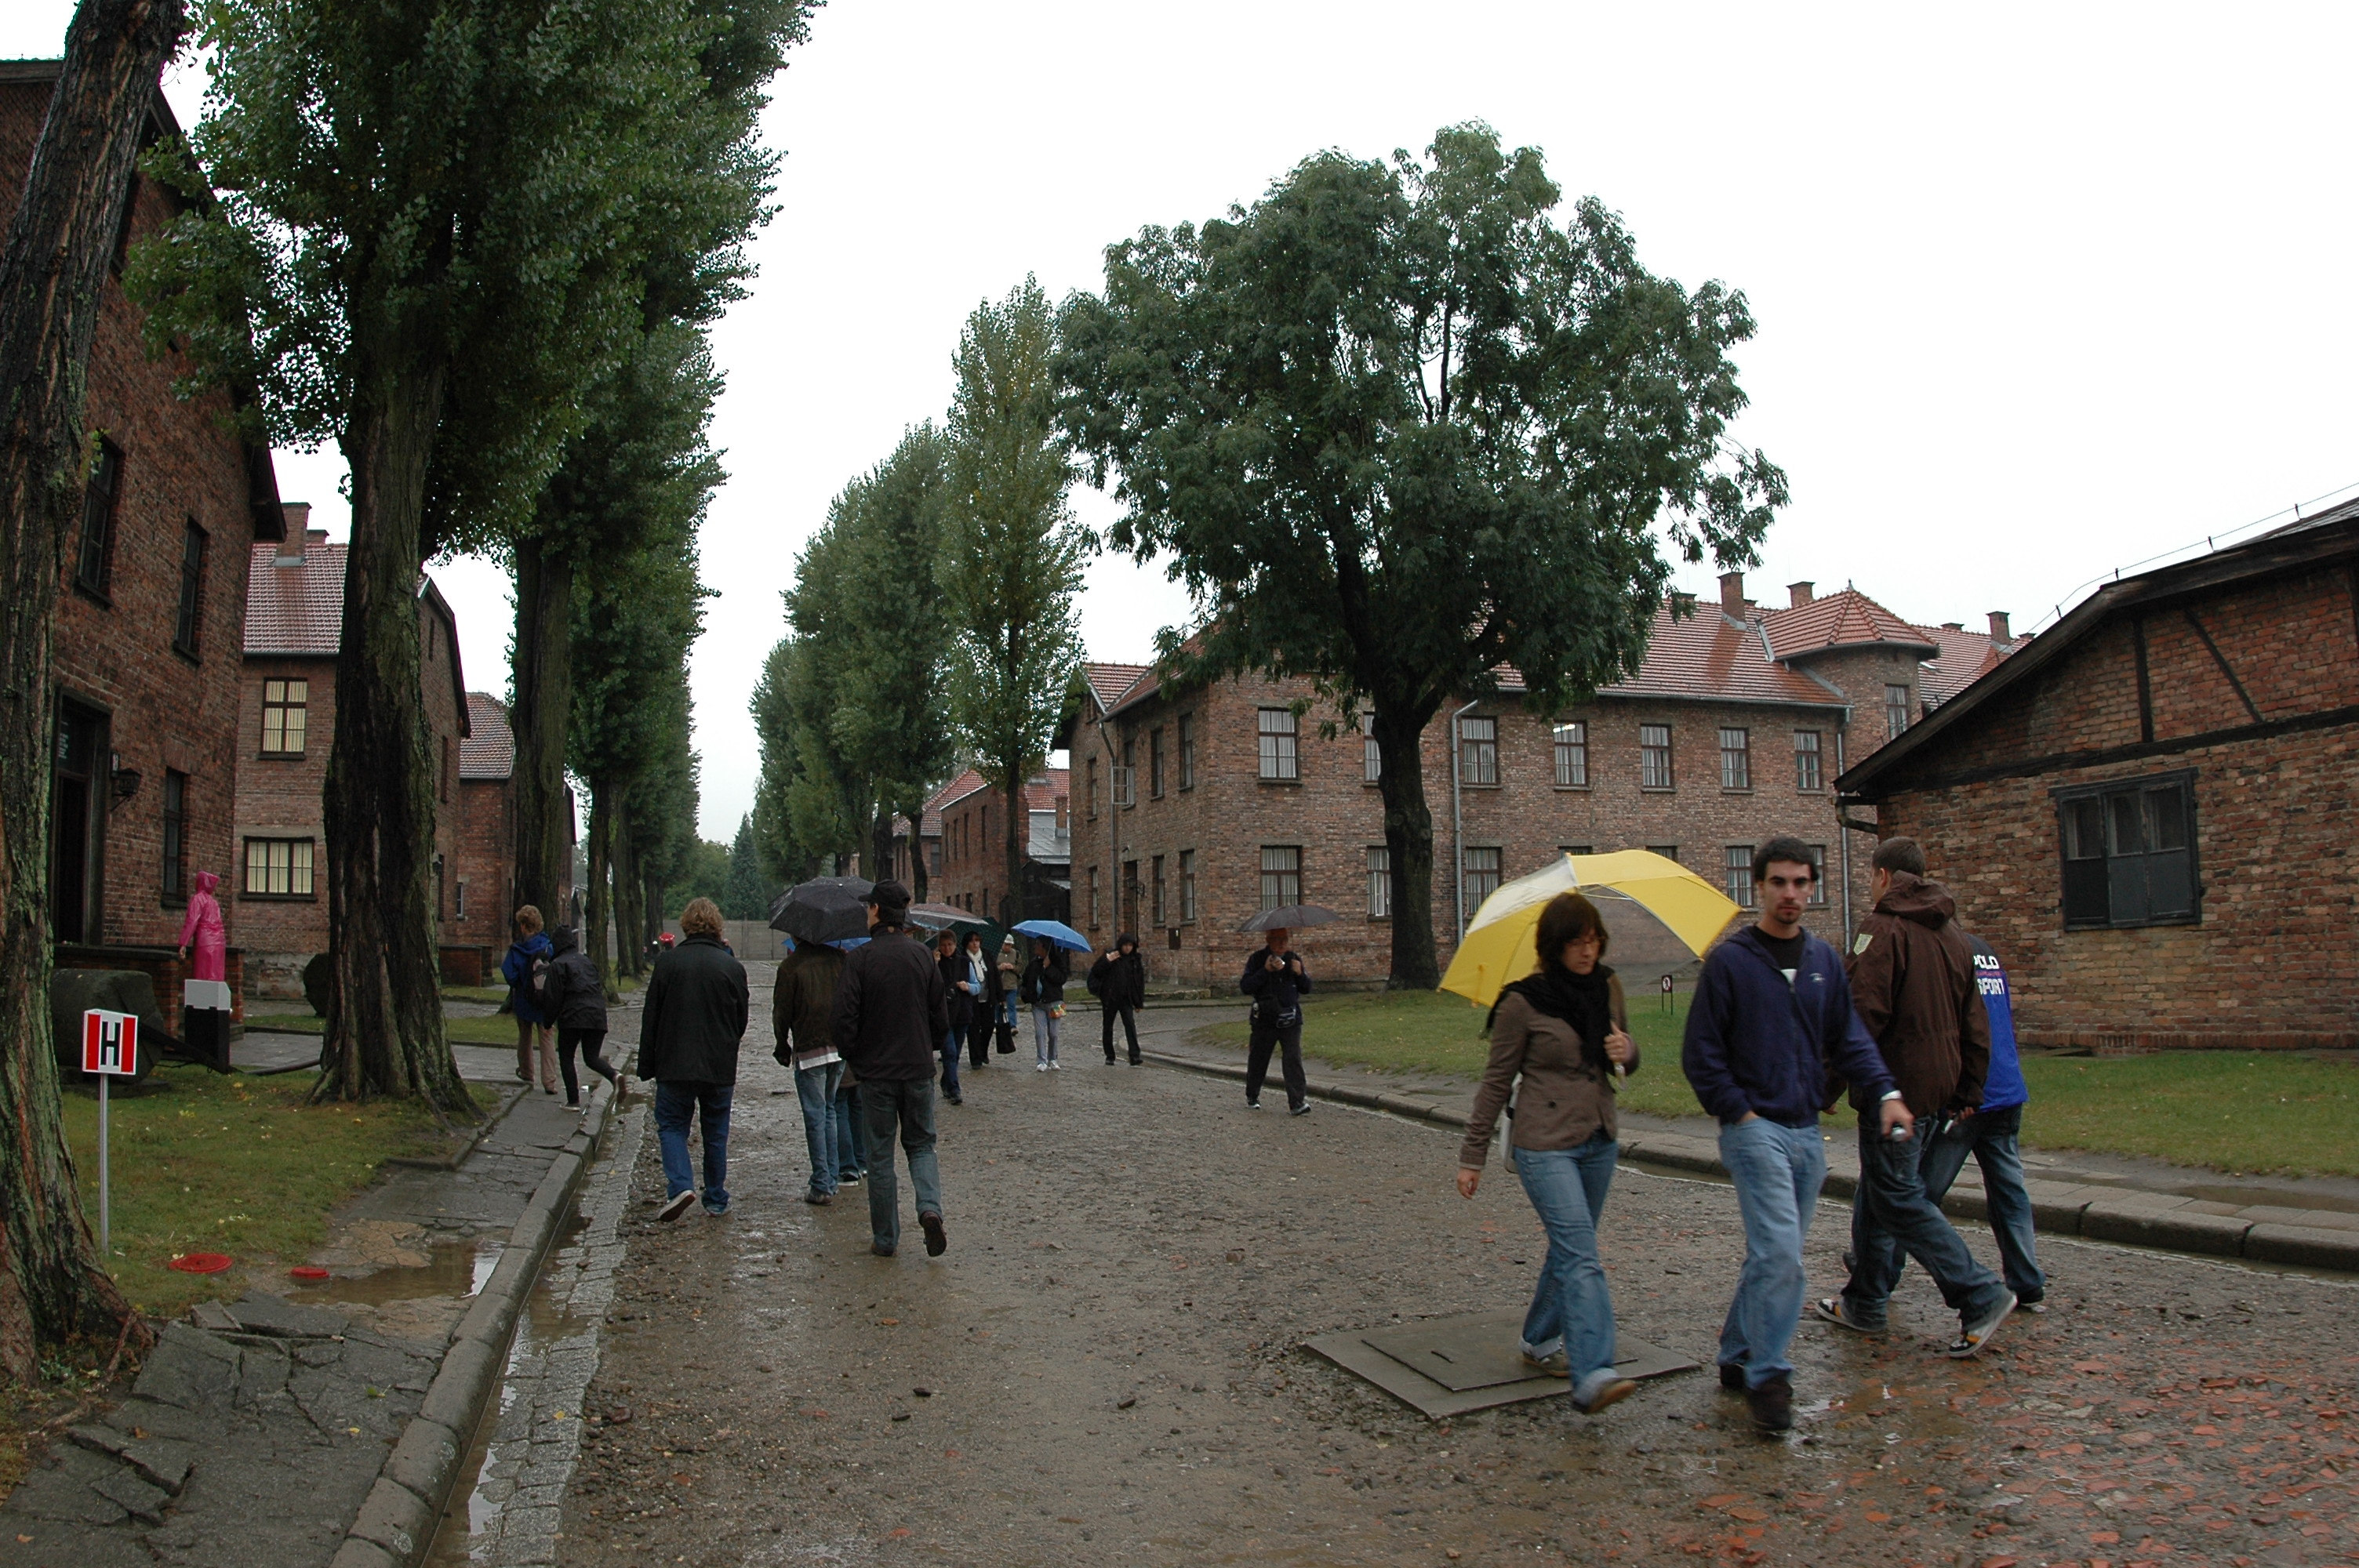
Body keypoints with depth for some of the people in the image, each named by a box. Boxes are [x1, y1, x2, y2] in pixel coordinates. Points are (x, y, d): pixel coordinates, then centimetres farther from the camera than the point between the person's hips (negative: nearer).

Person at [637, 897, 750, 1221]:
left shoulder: (667, 963, -6)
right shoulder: (732, 967, -2)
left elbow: (650, 1018, -2)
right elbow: (742, 1019, 7)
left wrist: (647, 1066, 6)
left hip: (675, 1066, -2)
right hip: (720, 1068, 2)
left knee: (671, 1125, 11)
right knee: (716, 1133, 12)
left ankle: (680, 1185, -10)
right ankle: (716, 1201, 17)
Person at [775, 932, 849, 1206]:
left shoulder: (791, 966, -8)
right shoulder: (838, 959, 5)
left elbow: (781, 1013, -5)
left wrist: (783, 1048, 8)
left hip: (808, 1049, -5)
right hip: (840, 1048, 5)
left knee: (815, 1116, 0)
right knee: (829, 1111, 18)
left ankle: (821, 1186, 0)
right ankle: (832, 1176, 19)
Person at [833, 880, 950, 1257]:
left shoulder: (860, 959, -11)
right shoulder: (923, 957, 0)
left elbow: (845, 1018, -13)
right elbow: (941, 1017, 5)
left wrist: (854, 1058, 4)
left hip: (876, 1072, -3)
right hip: (919, 1070, 3)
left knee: (880, 1155, 8)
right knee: (921, 1145, 16)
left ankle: (885, 1239, 13)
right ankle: (930, 1209, -8)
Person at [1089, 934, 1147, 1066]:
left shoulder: (1136, 960, 4)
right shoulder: (1110, 955, -5)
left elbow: (1140, 981, 9)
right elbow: (1095, 971, -10)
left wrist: (1139, 1002, 6)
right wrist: (1107, 961, -24)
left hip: (1126, 1000, 1)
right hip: (1110, 999, -1)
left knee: (1130, 1025, -13)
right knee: (1108, 1027, 9)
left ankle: (1134, 1057, -17)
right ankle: (1110, 1056, 22)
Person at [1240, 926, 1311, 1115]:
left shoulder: (1294, 959, 8)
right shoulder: (1257, 960, -3)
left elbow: (1306, 989, 11)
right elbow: (1245, 987, -13)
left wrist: (1300, 974, -9)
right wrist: (1266, 971, -21)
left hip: (1291, 1020, 1)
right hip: (1264, 1021, -1)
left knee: (1294, 1060, -10)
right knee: (1257, 1060, 10)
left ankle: (1298, 1103, -12)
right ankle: (1252, 1098, 31)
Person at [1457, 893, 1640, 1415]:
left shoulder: (1608, 987, 5)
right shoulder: (1524, 1003, -11)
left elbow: (1624, 1062, 17)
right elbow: (1496, 1082, -4)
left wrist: (1627, 1052, -8)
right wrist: (1473, 1156, -2)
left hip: (1600, 1142, 6)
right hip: (1545, 1146, -6)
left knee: (1570, 1249, 16)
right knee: (1581, 1254, -17)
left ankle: (1540, 1341, 34)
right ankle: (1592, 1376, -22)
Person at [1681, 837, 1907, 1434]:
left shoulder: (1823, 960, 11)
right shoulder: (1728, 961, -6)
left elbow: (1849, 1037, 11)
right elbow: (1701, 1054, -5)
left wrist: (1884, 1092, -5)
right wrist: (1740, 1114, -12)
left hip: (1807, 1132, 6)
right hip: (1755, 1130, -6)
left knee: (1775, 1258, 12)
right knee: (1780, 1254, -15)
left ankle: (1737, 1356, 27)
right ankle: (1768, 1378, -5)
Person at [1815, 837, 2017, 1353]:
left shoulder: (1883, 929, -13)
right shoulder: (1951, 933, 14)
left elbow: (1864, 1014, -22)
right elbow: (1975, 1024, 17)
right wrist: (1968, 1092, 20)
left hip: (1894, 1089, -9)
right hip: (1937, 1091, 9)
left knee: (1899, 1200, -3)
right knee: (1875, 1196, 16)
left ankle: (1981, 1296, -7)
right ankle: (1864, 1304, 23)